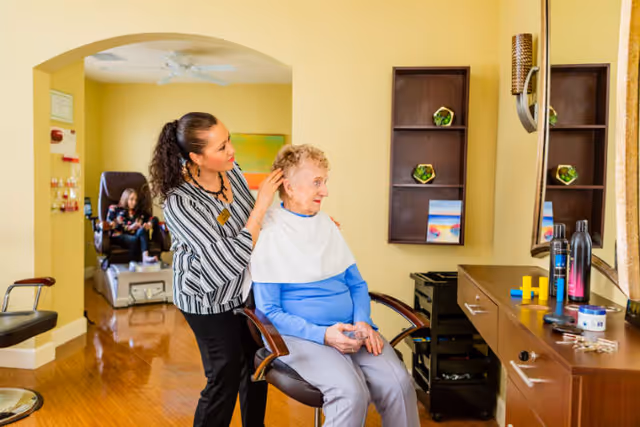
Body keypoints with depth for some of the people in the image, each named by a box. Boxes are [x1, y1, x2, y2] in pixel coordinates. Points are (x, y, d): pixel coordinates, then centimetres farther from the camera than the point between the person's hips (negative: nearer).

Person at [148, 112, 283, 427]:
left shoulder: (231, 171, -11)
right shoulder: (179, 203, -30)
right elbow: (230, 263, -34)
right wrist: (261, 205, -33)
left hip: (247, 288, 7)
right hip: (211, 299, -6)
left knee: (257, 362, 19)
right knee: (225, 378, 4)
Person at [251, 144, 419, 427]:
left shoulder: (325, 223, 13)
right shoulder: (268, 234, -6)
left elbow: (356, 283, 16)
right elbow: (269, 310, -7)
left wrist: (363, 322, -4)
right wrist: (322, 334, -18)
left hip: (349, 329, 5)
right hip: (301, 335, -5)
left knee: (399, 384, -18)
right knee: (352, 393, -29)